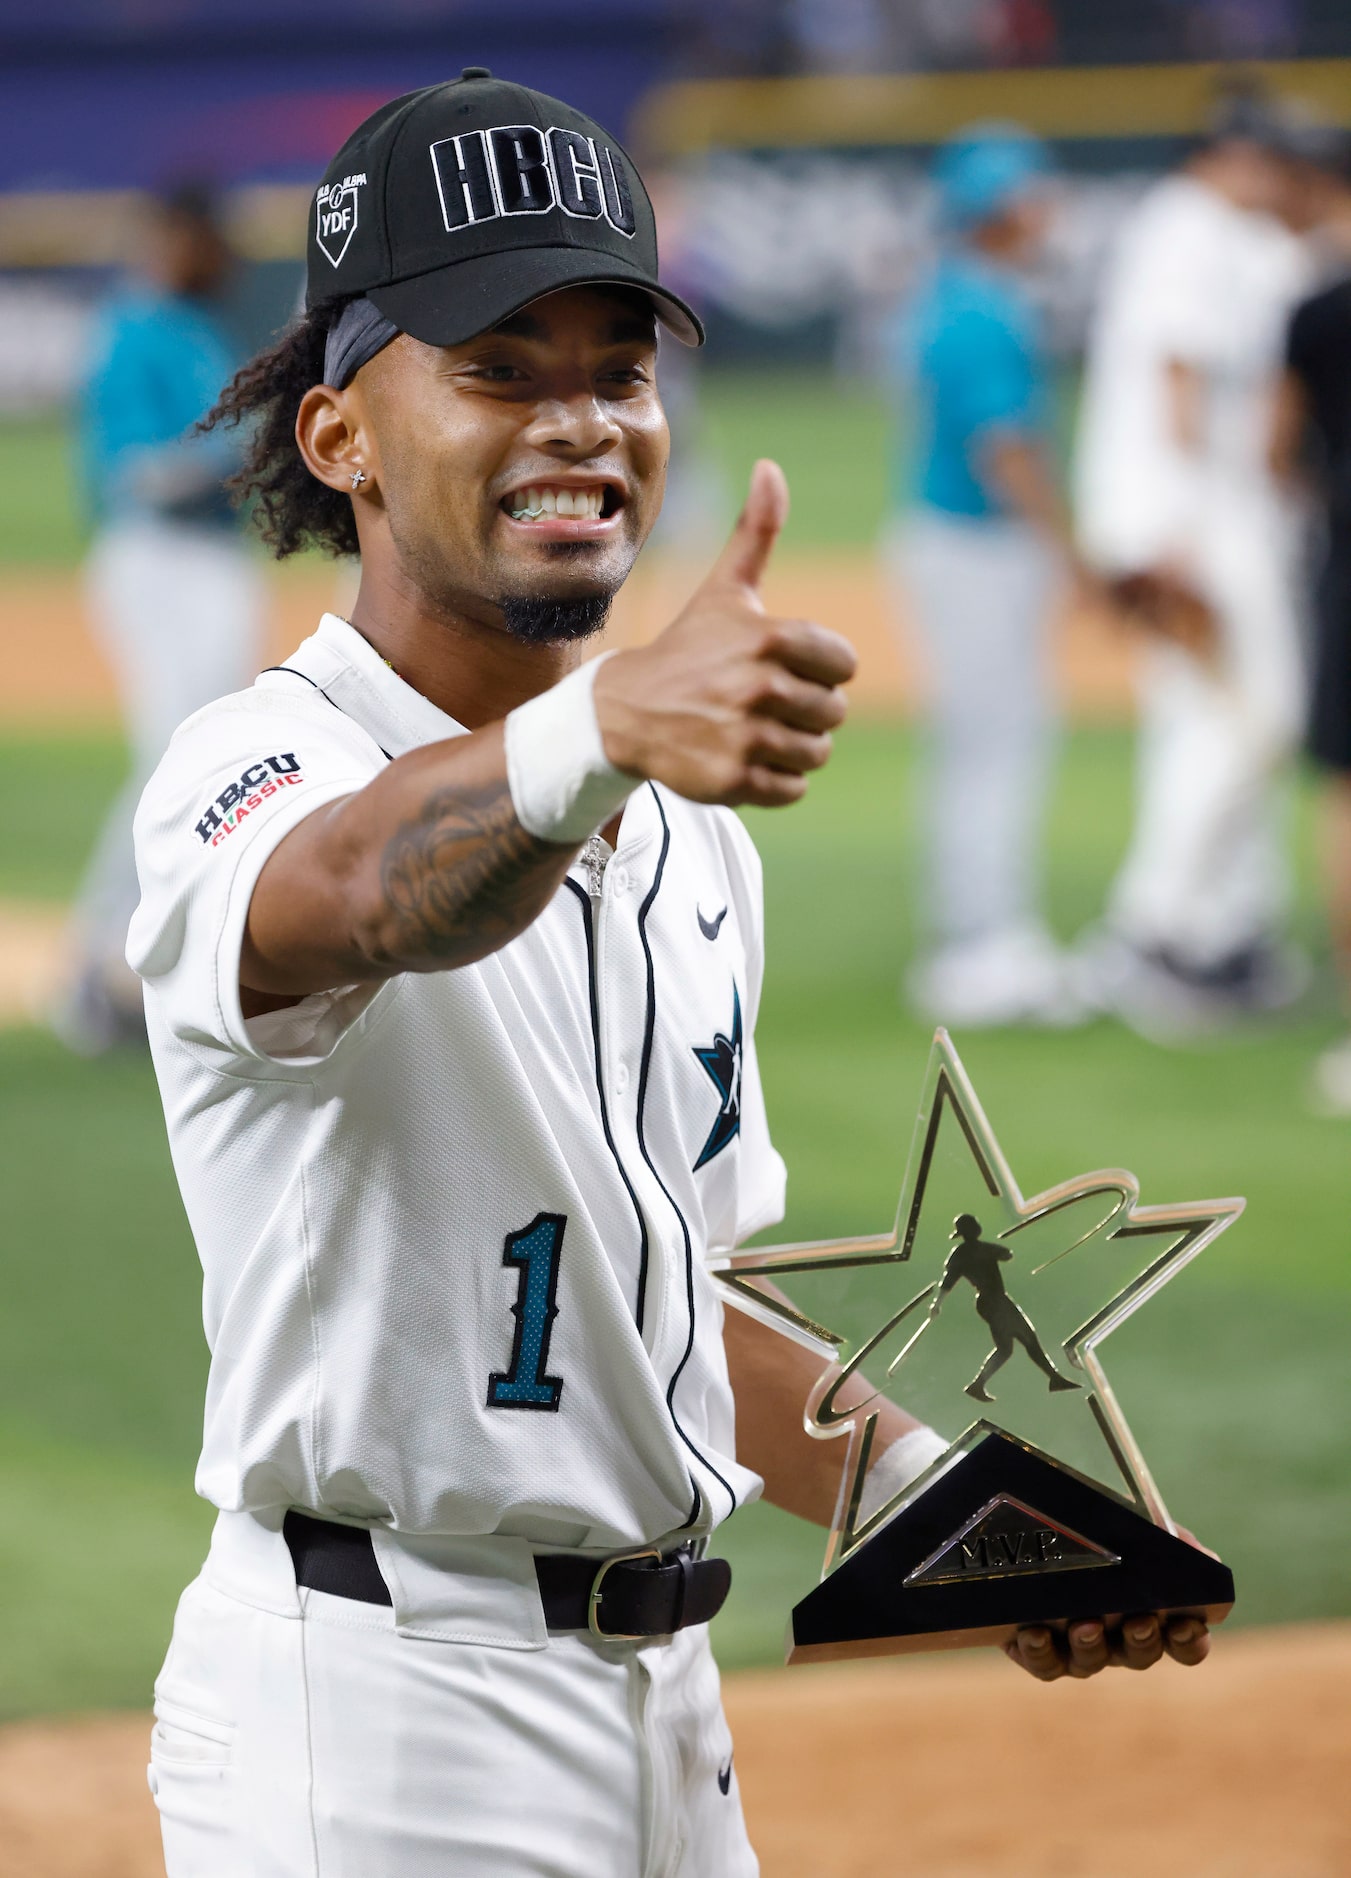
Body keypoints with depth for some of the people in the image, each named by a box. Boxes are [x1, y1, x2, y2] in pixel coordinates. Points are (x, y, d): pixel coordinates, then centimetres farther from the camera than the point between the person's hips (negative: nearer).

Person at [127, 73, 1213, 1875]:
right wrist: (605, 730, -57)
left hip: (667, 1707, 8)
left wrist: (927, 1492, 7)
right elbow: (383, 886, -38)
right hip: (374, 1726, -8)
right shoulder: (256, 771, -13)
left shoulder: (687, 830, 13)